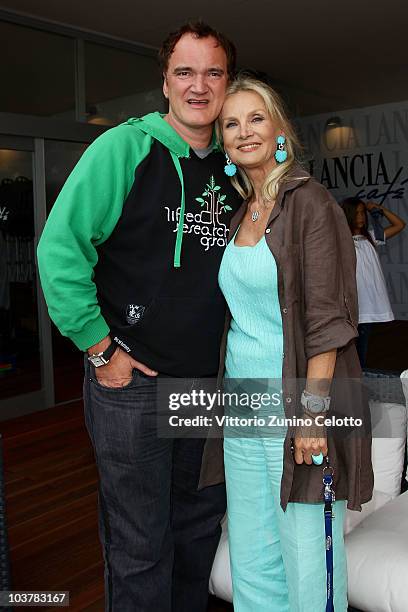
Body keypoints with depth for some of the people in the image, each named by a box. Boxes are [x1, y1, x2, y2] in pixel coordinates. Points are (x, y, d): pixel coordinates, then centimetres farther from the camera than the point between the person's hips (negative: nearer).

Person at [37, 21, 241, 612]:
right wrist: (100, 347, -14)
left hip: (208, 381, 6)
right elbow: (59, 247, -14)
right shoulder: (126, 147, -9)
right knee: (140, 546, 8)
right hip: (132, 382, -6)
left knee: (198, 527, 21)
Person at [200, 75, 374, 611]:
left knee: (306, 557, 6)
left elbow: (326, 316, -14)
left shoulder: (309, 202, -9)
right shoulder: (237, 213, 12)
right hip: (242, 403, 7)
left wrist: (312, 411, -17)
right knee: (251, 557, 17)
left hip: (295, 400, -7)